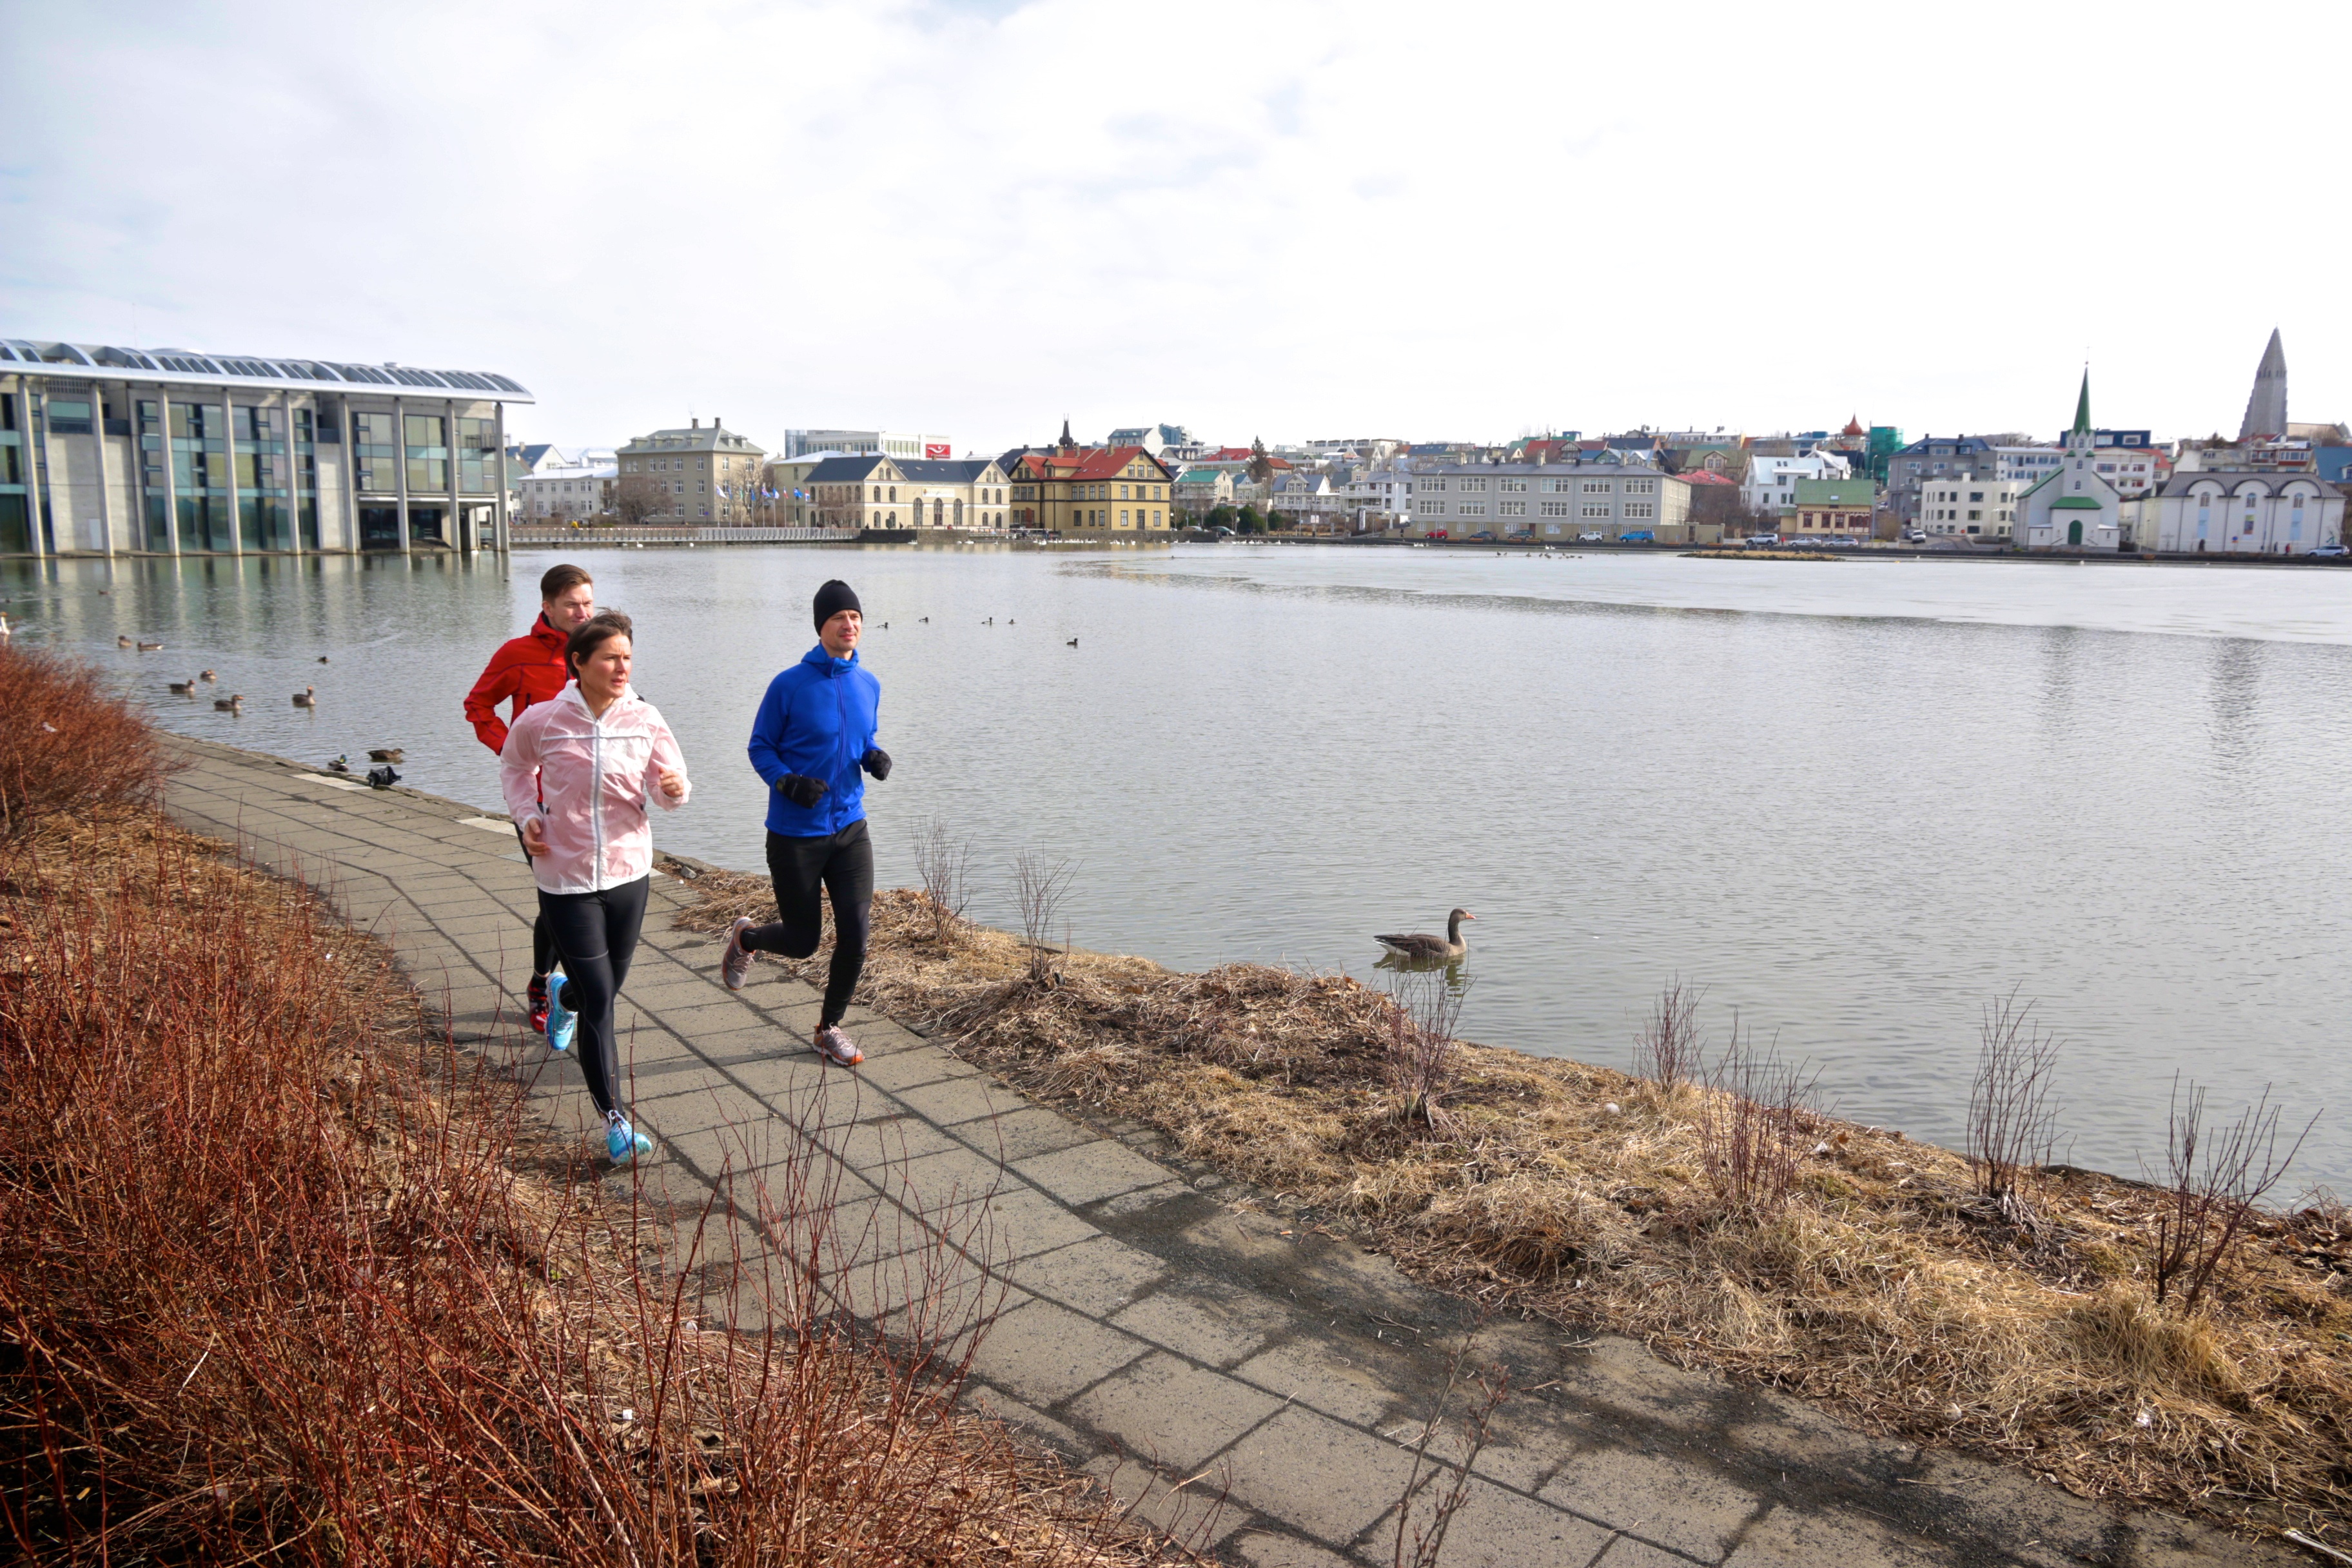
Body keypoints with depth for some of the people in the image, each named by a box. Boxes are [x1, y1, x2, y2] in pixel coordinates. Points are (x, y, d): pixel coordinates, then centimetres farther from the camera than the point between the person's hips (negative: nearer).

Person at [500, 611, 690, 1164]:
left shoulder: (644, 719, -5)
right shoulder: (541, 721, -9)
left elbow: (669, 786, -3)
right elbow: (514, 768, 11)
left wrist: (674, 789, -27)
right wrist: (527, 815, -5)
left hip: (629, 873, 3)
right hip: (565, 878, -3)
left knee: (608, 988, 19)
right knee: (599, 1000, -4)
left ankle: (563, 996, 59)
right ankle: (613, 1120, 7)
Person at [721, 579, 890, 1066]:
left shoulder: (868, 685, 4)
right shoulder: (789, 685, -11)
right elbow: (760, 748, -4)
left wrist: (875, 758, -5)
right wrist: (786, 782, -23)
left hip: (850, 829, 4)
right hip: (795, 835, -4)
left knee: (856, 934, -4)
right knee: (802, 942, 6)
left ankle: (830, 1028, 19)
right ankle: (745, 939, 42)